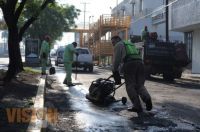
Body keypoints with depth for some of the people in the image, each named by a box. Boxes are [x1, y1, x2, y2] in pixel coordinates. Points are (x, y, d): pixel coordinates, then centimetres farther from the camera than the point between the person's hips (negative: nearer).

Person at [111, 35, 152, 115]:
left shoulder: (119, 45, 15)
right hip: (139, 63, 6)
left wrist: (115, 71, 11)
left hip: (130, 63, -6)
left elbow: (116, 59, 4)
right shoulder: (130, 44, 37)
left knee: (130, 86, 0)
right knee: (140, 85, 11)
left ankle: (137, 106, -6)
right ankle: (147, 98, -16)